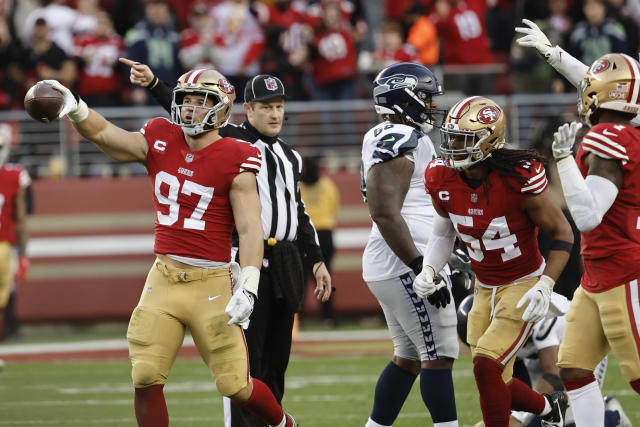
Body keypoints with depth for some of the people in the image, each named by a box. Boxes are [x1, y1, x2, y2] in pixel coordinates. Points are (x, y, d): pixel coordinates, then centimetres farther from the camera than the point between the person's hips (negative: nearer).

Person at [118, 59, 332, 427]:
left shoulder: (291, 157, 18)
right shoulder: (230, 140, -1)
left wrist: (317, 260, 21)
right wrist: (154, 84, -28)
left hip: (286, 261, 6)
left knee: (277, 357, 9)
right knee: (246, 355, -9)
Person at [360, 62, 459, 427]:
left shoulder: (382, 138, 17)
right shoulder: (399, 142, -15)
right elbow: (385, 212, -24)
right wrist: (421, 268, -25)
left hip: (391, 266, 11)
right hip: (406, 264, -11)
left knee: (409, 357, 15)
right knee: (439, 355, -8)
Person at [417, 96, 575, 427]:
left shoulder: (519, 180, -25)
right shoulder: (443, 180, -10)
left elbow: (562, 233, -14)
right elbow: (444, 232, 11)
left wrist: (545, 287, -23)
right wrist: (428, 269, -5)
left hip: (523, 285, -6)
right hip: (485, 288, 6)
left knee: (486, 365, -21)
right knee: (496, 386, 10)